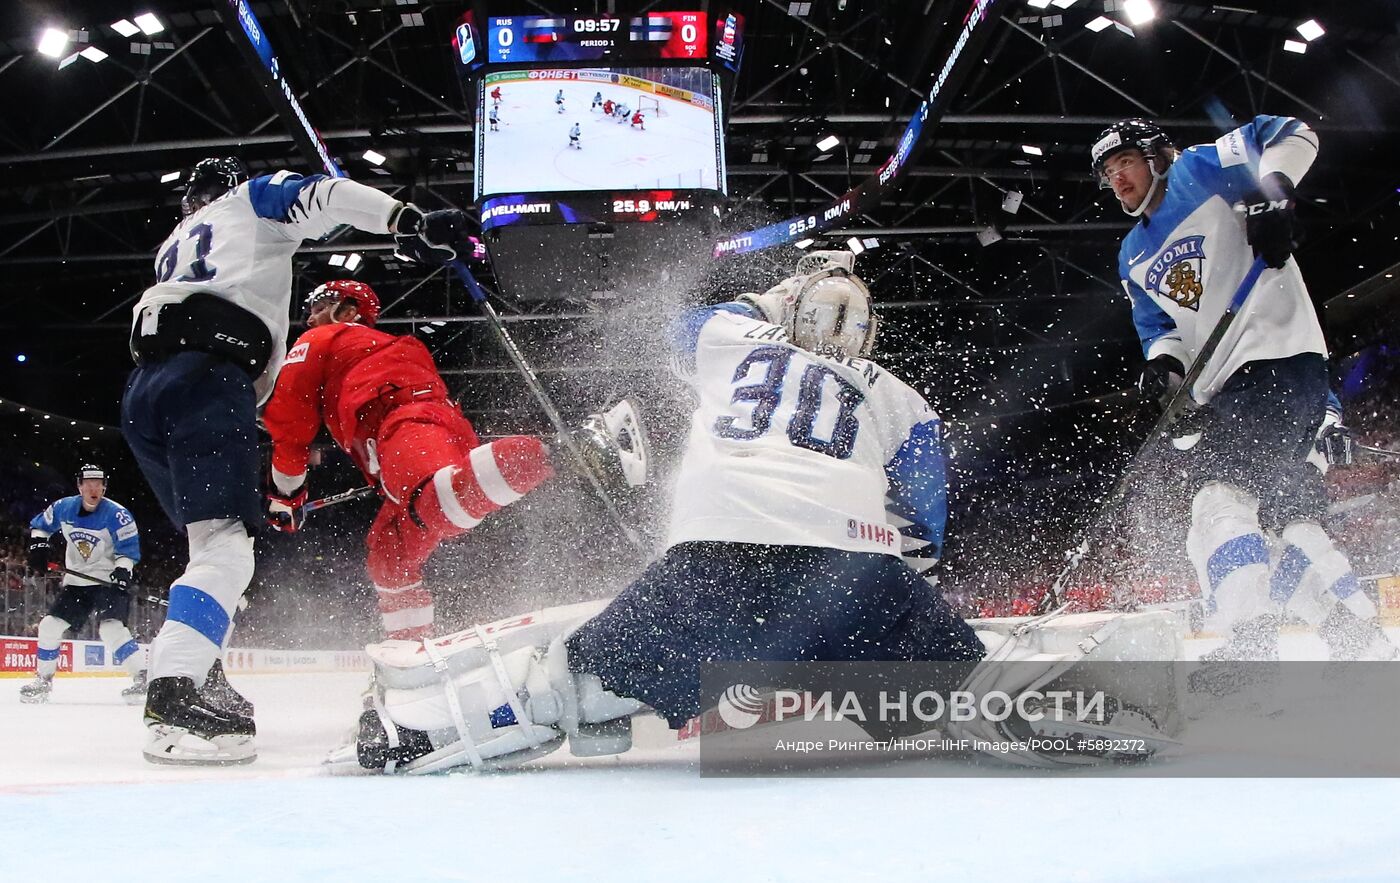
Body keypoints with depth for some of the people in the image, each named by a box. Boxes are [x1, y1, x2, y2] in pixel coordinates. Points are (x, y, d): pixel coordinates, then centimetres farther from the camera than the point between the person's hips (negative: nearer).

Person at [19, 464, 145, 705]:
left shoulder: (117, 514, -15)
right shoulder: (63, 508, 0)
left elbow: (129, 549, -13)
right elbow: (40, 525, 18)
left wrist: (122, 570, -29)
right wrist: (38, 547, 2)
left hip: (109, 581, -6)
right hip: (75, 582, 6)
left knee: (111, 628, -26)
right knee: (49, 626, 4)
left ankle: (143, 677, -25)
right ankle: (43, 680, 21)